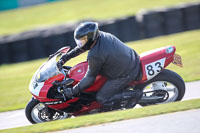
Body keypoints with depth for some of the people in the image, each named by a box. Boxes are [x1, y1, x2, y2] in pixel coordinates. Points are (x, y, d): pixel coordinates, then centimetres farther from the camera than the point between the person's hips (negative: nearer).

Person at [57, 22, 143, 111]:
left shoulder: (95, 56, -28)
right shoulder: (102, 35, -4)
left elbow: (90, 78, -16)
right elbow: (82, 47, 13)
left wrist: (73, 91, -9)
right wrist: (65, 57, 12)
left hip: (126, 74, -9)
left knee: (102, 98, -2)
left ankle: (134, 95, -1)